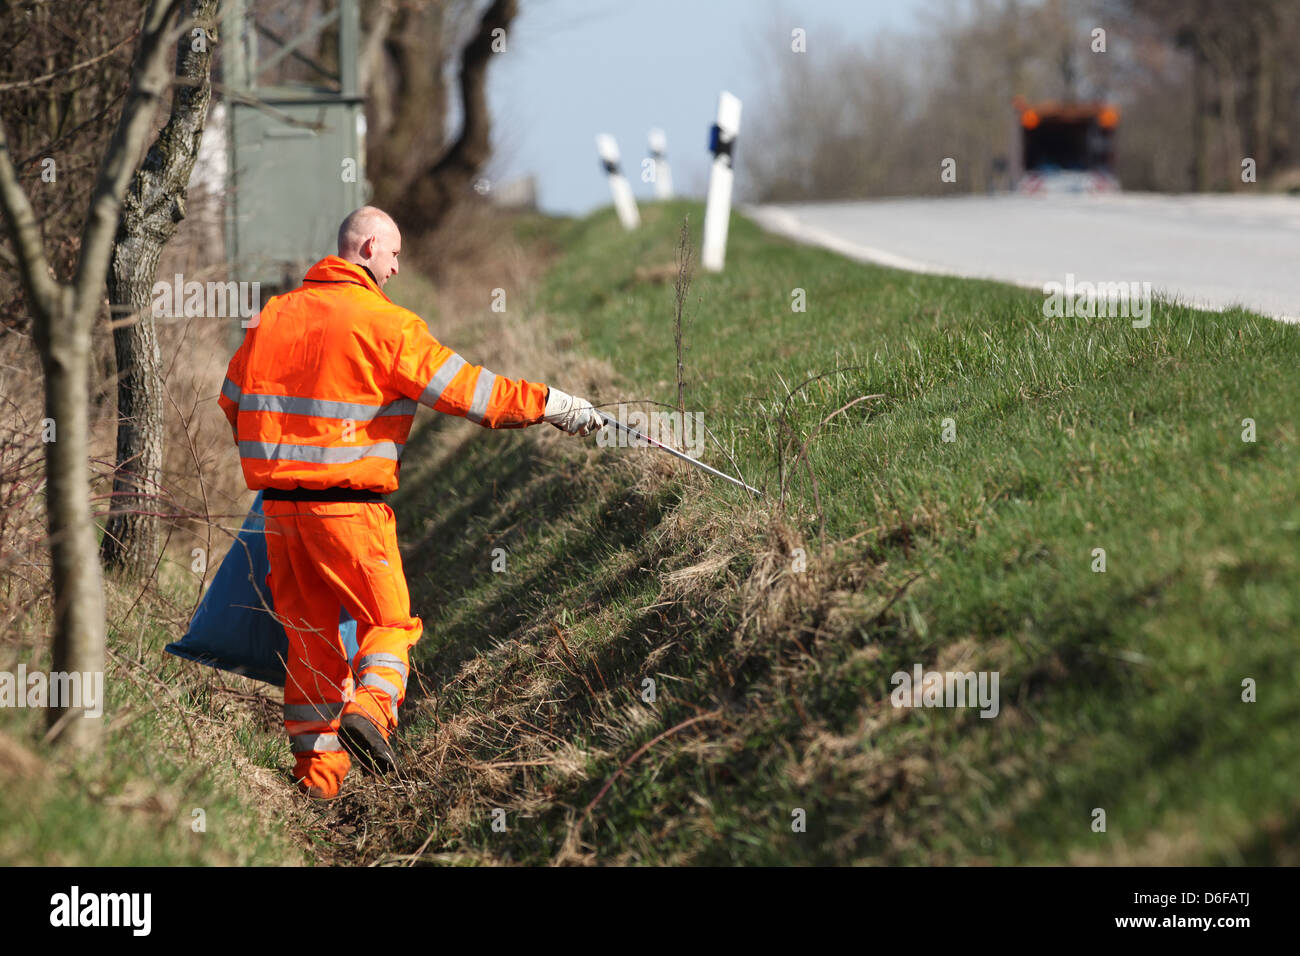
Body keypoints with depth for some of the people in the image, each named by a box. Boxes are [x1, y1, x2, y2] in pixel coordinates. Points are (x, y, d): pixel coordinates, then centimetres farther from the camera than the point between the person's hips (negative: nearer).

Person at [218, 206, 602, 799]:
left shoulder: (274, 316, 10)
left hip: (278, 501, 5)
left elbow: (232, 400, 19)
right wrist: (552, 405, -3)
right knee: (387, 619, 8)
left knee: (310, 634, 12)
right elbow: (463, 390, -11)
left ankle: (316, 770, 9)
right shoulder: (384, 323, -9)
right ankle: (369, 708, -20)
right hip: (349, 503, -5)